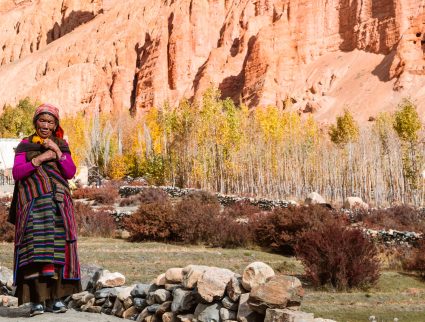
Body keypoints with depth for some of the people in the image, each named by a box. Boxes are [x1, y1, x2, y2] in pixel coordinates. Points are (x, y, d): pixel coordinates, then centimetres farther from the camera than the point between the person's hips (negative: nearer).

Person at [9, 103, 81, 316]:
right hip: (33, 203, -2)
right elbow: (16, 173, -4)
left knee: (58, 249, -4)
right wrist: (40, 159, -13)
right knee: (34, 248, -13)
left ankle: (54, 298, 0)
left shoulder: (61, 145, 15)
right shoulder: (25, 145, 9)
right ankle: (36, 299, -15)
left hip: (57, 204, 2)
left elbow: (70, 173, 3)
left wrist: (57, 152, -9)